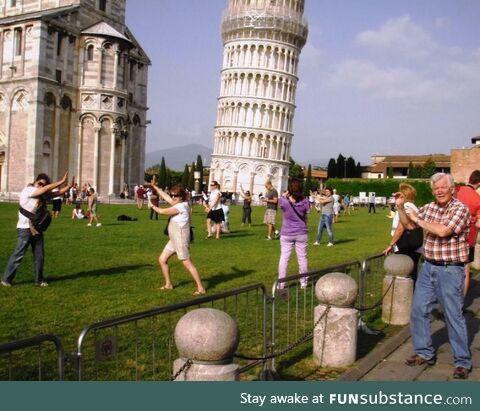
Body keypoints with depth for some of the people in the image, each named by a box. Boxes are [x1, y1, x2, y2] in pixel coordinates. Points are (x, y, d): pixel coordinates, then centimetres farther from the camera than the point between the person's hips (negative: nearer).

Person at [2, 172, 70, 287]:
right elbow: (47, 189, -23)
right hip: (25, 229, -7)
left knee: (39, 255, 9)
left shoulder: (43, 194, 10)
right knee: (18, 254, -3)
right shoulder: (28, 190, -13)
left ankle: (39, 279, 19)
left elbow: (57, 193, 8)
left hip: (37, 229, 7)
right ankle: (6, 279, 9)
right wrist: (62, 181, -19)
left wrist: (69, 186, -8)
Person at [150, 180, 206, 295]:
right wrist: (155, 187, 19)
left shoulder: (181, 206, -19)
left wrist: (153, 207, 3)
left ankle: (201, 288, -4)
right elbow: (166, 197, 16)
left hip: (180, 240, -10)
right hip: (173, 240, 10)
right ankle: (168, 284, 22)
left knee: (187, 264, -8)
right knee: (162, 259, 13)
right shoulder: (179, 204, 9)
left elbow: (162, 212, -16)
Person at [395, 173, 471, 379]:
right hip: (428, 267, 7)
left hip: (450, 270, -6)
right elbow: (409, 225, 20)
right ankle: (424, 353, 25)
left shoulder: (460, 209, -13)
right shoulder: (429, 208, 7)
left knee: (454, 316, 0)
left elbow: (443, 231, -27)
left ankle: (463, 362, 14)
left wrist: (418, 219, -14)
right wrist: (400, 207, 3)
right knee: (418, 311, 10)